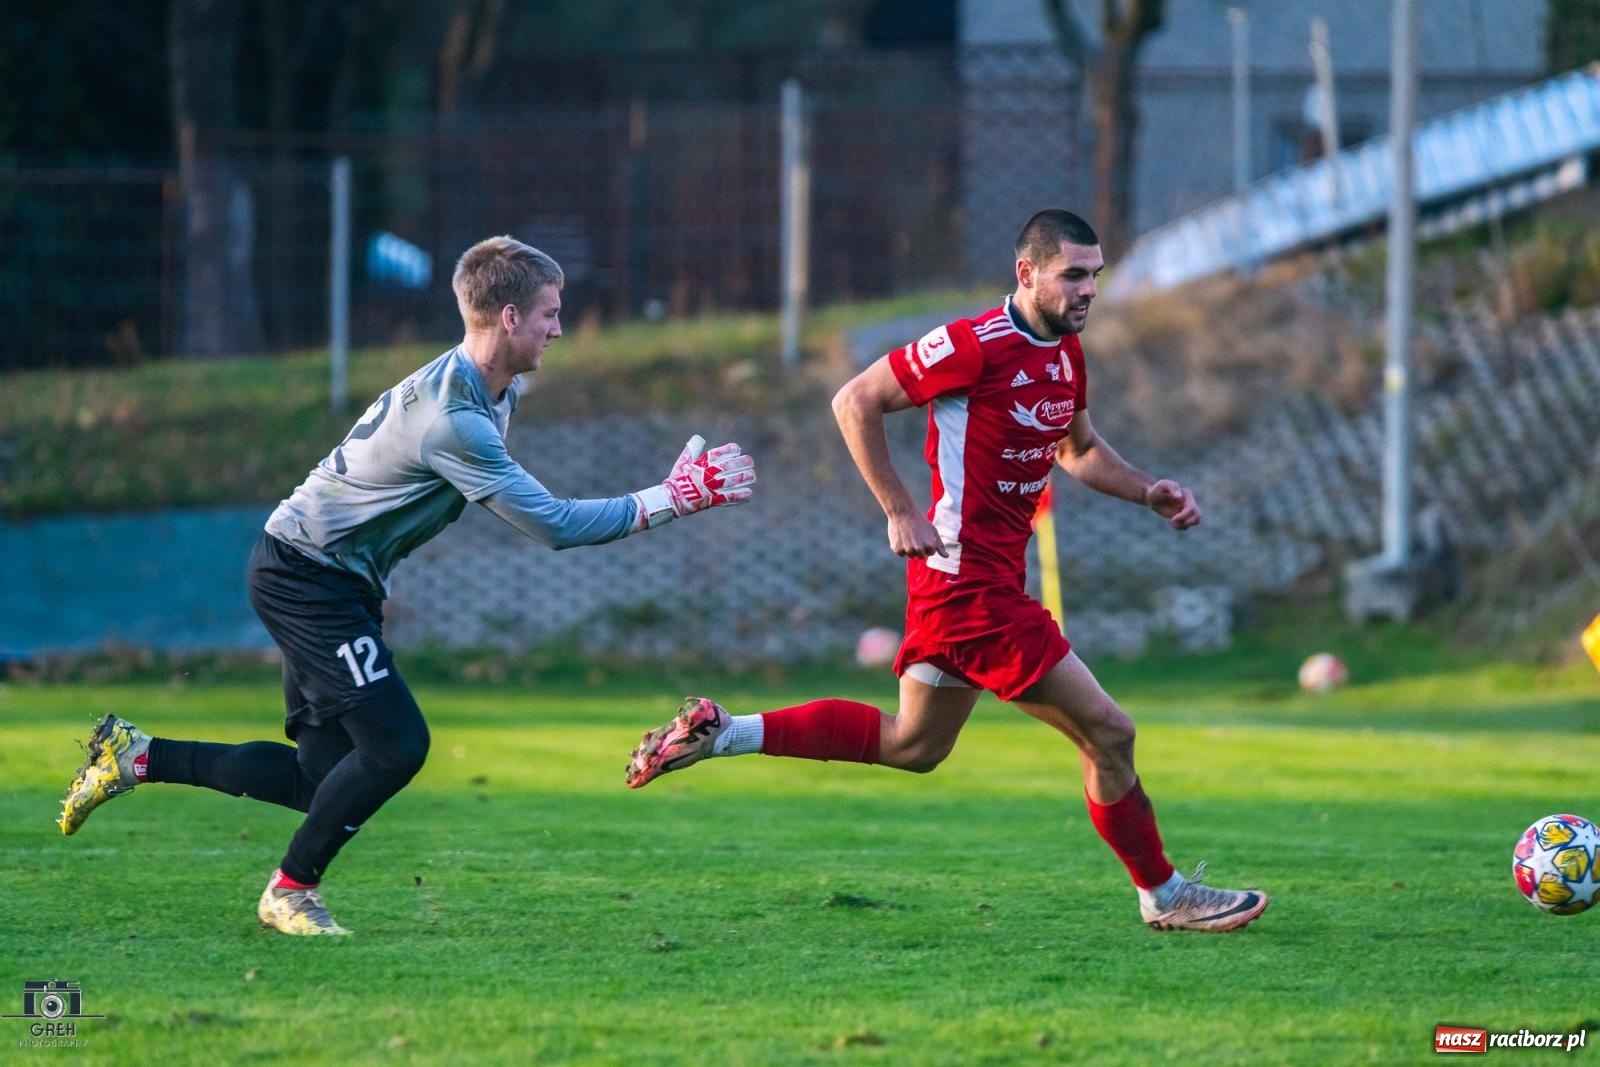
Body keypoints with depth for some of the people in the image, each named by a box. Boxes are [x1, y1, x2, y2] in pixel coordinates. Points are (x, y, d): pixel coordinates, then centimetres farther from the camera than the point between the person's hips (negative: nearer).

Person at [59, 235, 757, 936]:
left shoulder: (495, 390, 4)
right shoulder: (451, 417, -27)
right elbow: (551, 525, -26)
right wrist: (673, 500, -22)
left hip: (329, 581, 10)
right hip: (305, 579, -10)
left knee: (324, 777, 5)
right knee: (396, 744, -14)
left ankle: (135, 755, 16)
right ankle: (291, 891, 3)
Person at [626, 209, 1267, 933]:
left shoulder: (1065, 351, 9)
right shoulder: (976, 344, -18)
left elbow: (1078, 450, 26)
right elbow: (855, 402, -13)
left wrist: (1146, 491, 9)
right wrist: (901, 513, -16)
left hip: (992, 576, 10)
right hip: (970, 581, -10)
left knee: (912, 744, 20)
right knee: (1106, 733, -4)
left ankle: (720, 733, 20)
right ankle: (1164, 896, 10)